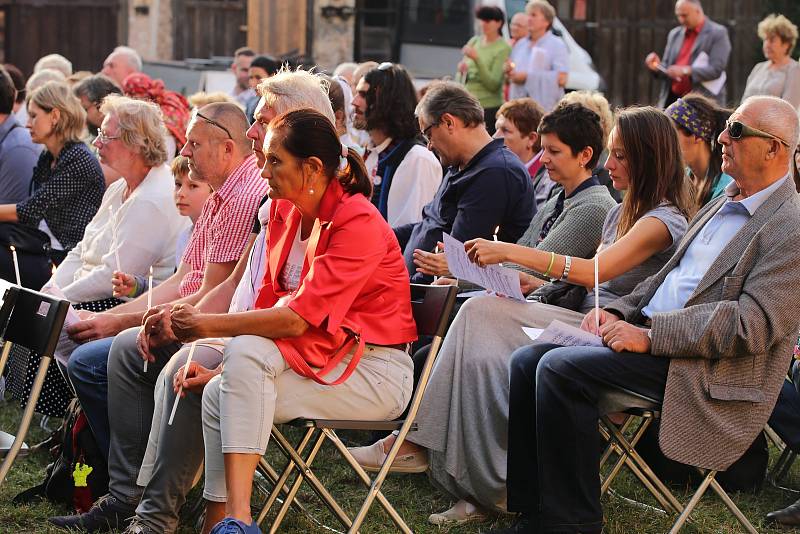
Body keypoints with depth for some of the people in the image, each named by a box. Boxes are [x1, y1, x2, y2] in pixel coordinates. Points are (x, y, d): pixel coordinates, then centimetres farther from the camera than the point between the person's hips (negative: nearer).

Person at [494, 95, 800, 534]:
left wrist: (649, 335, -21)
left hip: (708, 371, -9)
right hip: (649, 337, 9)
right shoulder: (724, 204, 18)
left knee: (560, 367, -24)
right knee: (528, 361, -4)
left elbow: (753, 323, -21)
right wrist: (618, 312, 5)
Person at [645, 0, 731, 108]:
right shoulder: (675, 34, 16)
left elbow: (716, 69, -12)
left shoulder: (718, 33, -2)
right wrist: (657, 67, -4)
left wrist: (686, 71, -21)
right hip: (672, 101, 5)